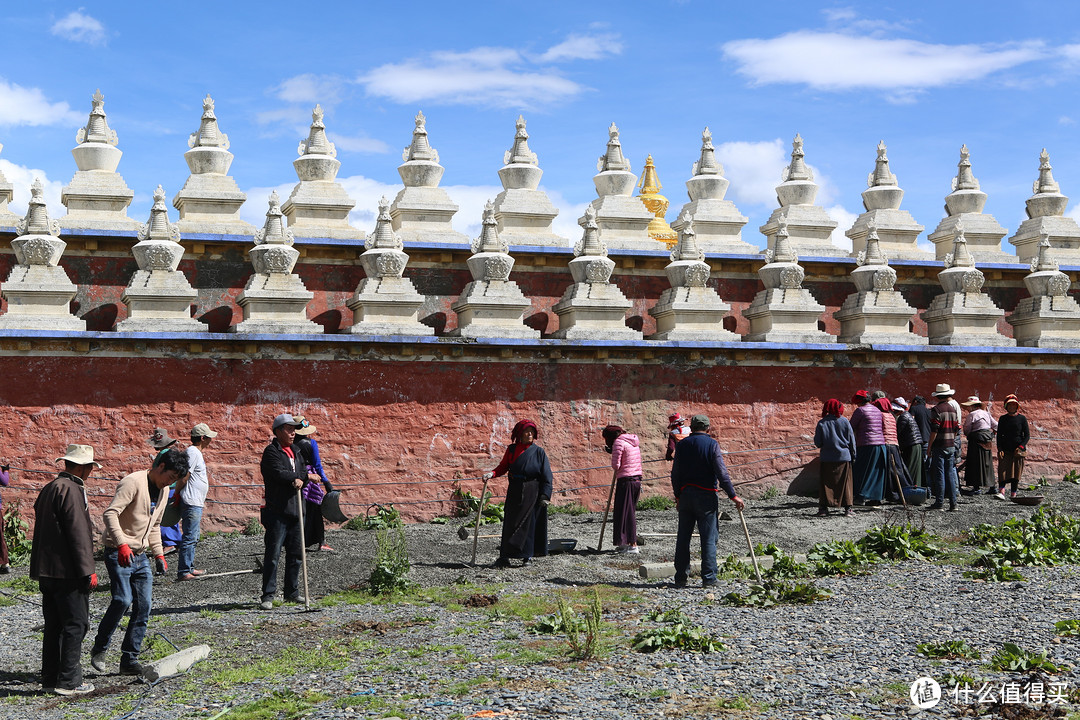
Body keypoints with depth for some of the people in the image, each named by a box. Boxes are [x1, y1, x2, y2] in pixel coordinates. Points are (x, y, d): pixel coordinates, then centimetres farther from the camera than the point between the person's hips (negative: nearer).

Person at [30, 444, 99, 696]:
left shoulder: (48, 489, 16)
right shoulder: (71, 490, -15)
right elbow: (78, 533, -19)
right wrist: (87, 571, -17)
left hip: (46, 571, 10)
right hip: (67, 572, -10)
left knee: (54, 625, 14)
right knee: (75, 625, -3)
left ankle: (50, 679, 18)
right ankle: (68, 681, -2)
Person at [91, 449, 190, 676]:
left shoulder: (163, 491, 13)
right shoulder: (133, 482, -14)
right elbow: (110, 513, -25)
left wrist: (158, 554, 16)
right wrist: (122, 544, -35)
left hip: (140, 556, 8)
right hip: (118, 554, -8)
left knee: (144, 606, 1)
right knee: (123, 600, -18)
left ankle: (129, 659, 8)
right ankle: (99, 649, 1)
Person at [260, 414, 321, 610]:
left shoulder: (296, 451, 19)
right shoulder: (271, 452, -6)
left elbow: (303, 474, 10)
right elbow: (279, 473, -19)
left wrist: (298, 479, -13)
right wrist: (307, 476, -10)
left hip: (295, 510, 8)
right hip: (277, 511, -8)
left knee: (295, 554, 12)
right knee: (273, 554, -8)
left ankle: (292, 593, 22)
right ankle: (268, 596, -4)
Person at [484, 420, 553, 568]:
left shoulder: (538, 451, 0)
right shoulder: (512, 449, 7)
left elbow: (546, 475, -2)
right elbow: (503, 466, 13)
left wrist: (545, 495, -9)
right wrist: (492, 474, -7)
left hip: (532, 491, -2)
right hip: (514, 490, 2)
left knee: (529, 521, -1)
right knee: (510, 522, 1)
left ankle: (528, 555, 8)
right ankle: (505, 557, 2)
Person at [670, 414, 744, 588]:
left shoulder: (682, 444, 6)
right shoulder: (712, 444, -6)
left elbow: (675, 474, 8)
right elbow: (722, 473, -11)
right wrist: (733, 496, -7)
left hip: (685, 495, 4)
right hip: (706, 496, -4)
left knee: (683, 537, 9)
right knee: (708, 539, 0)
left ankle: (680, 578, 11)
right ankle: (709, 578, -1)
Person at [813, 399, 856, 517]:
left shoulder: (822, 423, -4)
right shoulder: (844, 421, -2)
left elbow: (817, 443, -3)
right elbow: (851, 440, 2)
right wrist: (853, 455, 11)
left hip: (827, 458, 0)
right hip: (844, 456, 0)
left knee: (825, 483, 5)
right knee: (845, 483, 6)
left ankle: (823, 507, 0)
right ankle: (847, 508, 5)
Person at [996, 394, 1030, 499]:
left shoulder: (1022, 418, 3)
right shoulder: (1003, 419, 8)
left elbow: (1027, 435, 2)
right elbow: (999, 435, 6)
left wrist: (1021, 447, -12)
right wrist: (1000, 449, -7)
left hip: (1018, 451, -1)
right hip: (1005, 449, 1)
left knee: (1016, 472, 0)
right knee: (1003, 470, -12)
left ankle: (1013, 494, 5)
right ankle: (1001, 492, -21)